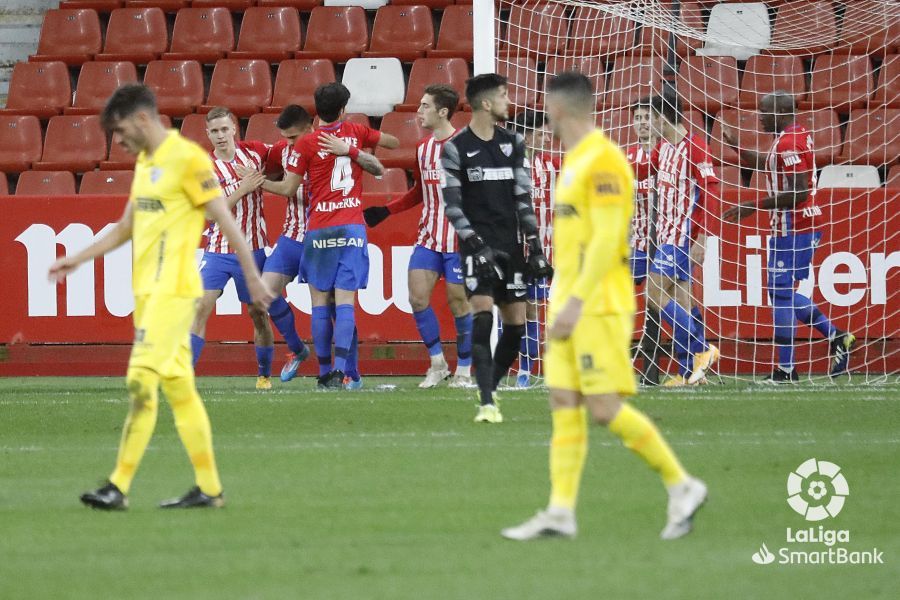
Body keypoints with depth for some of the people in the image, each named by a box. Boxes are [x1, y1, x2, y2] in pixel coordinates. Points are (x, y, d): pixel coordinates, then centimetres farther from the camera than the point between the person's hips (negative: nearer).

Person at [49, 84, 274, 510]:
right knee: (178, 387, 9)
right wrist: (78, 260, 19)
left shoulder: (188, 159, -11)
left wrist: (253, 279, -11)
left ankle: (119, 487, -14)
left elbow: (225, 221, -10)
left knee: (142, 382, -13)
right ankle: (208, 488, 13)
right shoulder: (144, 162, 16)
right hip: (147, 290, 9)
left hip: (173, 291, -9)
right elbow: (126, 227, 24)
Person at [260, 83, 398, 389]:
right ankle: (340, 370, -18)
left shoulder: (305, 144, -4)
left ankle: (325, 372, 3)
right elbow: (394, 142, 23)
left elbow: (288, 189, -1)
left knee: (320, 302, 5)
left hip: (320, 231, -2)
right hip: (353, 228, 2)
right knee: (345, 302, -4)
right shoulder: (355, 132, 6)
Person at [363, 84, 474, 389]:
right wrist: (385, 211, 17)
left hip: (458, 238, -6)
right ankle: (437, 363, 10)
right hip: (428, 238, 6)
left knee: (458, 301, -2)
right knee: (417, 297, -4)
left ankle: (464, 371, 11)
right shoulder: (422, 148, 11)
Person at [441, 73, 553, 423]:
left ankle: (490, 386, 25)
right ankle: (487, 404, -18)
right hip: (479, 246, -5)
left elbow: (523, 197, 10)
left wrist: (535, 246, 4)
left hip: (510, 246, 5)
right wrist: (476, 245, -16)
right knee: (483, 317, -17)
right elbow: (452, 204, -7)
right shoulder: (456, 148, -5)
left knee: (516, 324, 4)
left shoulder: (512, 143, 9)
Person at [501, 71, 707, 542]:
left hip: (598, 306, -10)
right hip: (571, 305, 10)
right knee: (564, 403, 3)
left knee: (605, 407, -11)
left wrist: (576, 303, -24)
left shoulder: (602, 160, -14)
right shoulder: (576, 160, 16)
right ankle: (561, 512, 0)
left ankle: (681, 485, -1)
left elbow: (606, 239, -20)